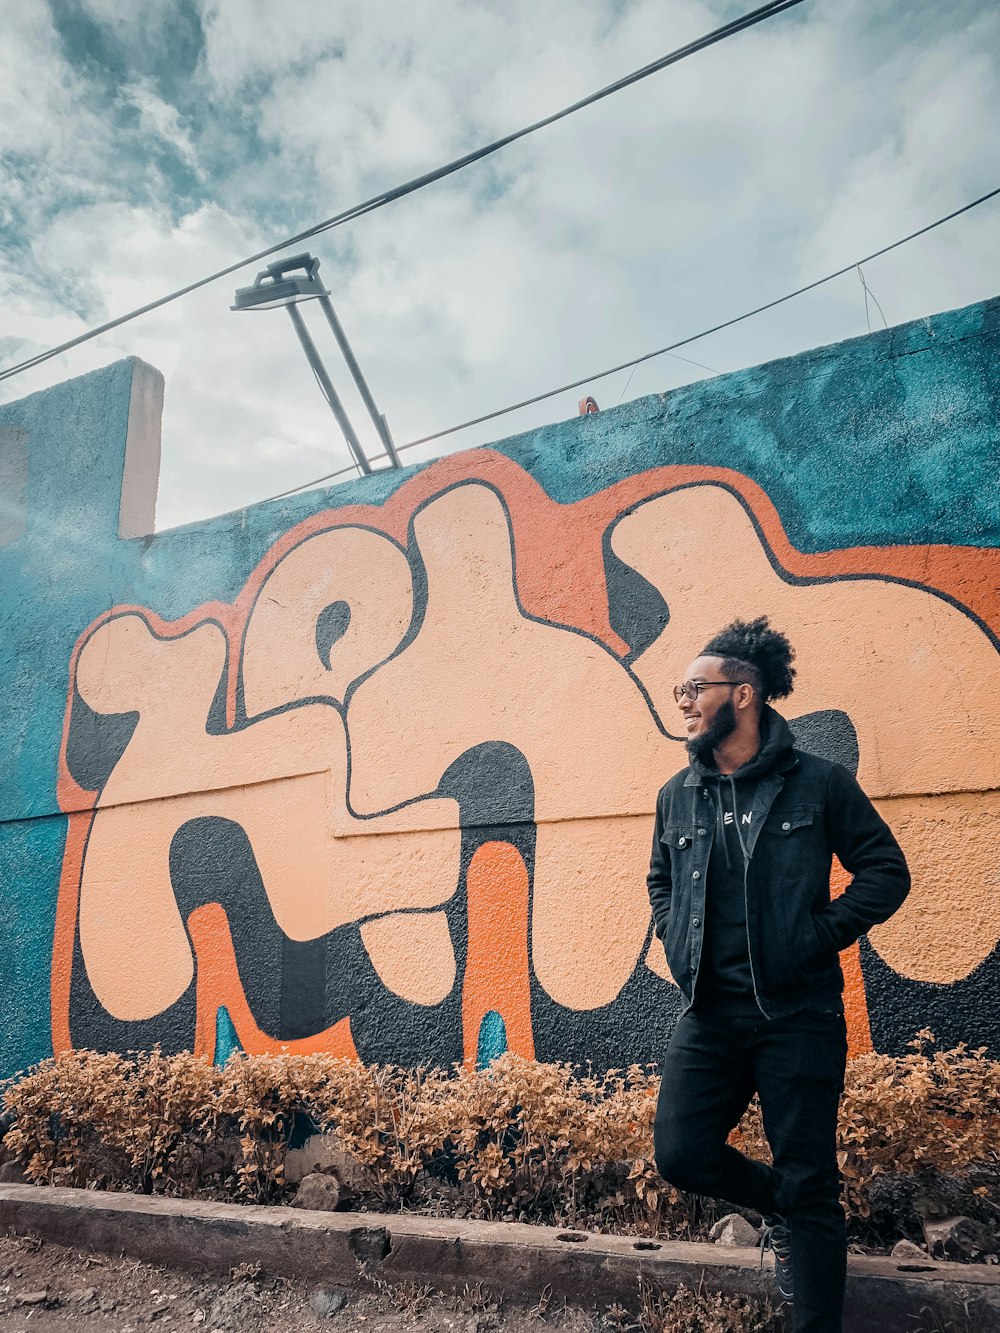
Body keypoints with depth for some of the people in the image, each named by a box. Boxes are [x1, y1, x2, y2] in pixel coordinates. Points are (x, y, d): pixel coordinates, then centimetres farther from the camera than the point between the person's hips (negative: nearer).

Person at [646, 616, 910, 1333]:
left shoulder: (819, 782, -6)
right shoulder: (677, 796, 7)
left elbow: (887, 871, -1)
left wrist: (822, 936, -10)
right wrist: (677, 943, 7)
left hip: (799, 1012, -4)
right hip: (709, 1013, 4)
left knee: (809, 1187, 5)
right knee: (682, 1153, 2)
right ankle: (779, 1206, 32)